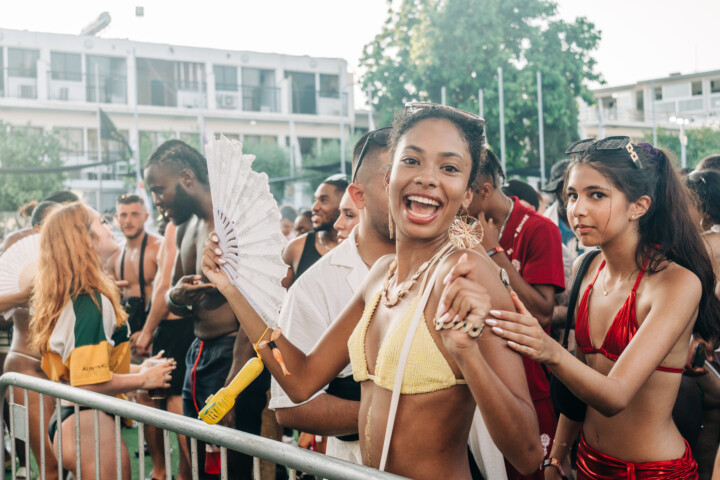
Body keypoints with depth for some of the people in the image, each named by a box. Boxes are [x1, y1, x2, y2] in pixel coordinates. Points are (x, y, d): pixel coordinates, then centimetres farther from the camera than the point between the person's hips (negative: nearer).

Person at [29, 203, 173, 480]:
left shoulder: (69, 298, 12)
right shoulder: (92, 301, -17)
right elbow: (92, 382, -23)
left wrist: (137, 370, 19)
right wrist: (144, 379, -9)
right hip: (89, 425, -10)